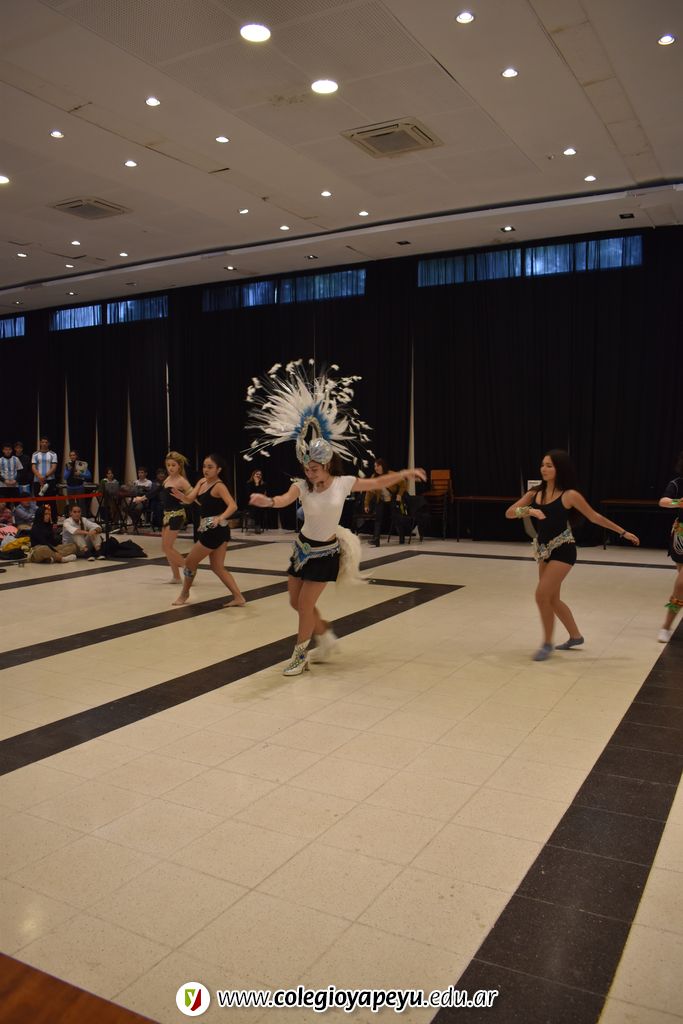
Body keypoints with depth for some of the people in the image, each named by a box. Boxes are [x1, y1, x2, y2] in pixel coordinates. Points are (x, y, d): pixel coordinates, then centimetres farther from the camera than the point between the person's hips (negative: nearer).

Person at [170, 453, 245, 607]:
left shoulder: (219, 486, -16)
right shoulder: (202, 482, 10)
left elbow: (233, 506, -27)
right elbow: (189, 500, 2)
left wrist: (220, 518, -43)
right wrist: (180, 495, -19)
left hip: (215, 530, -9)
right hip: (215, 530, 9)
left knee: (190, 561, 7)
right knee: (217, 567, 12)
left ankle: (184, 594, 27)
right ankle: (238, 597, 10)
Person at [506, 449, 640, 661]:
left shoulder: (569, 495, -12)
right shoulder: (535, 493, 2)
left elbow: (595, 517, -1)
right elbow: (509, 513, -5)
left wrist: (623, 532, 4)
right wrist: (528, 510, -25)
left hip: (563, 551, -6)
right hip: (545, 551, 6)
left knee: (542, 595, -14)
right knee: (552, 599, 15)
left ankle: (547, 643, 2)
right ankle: (575, 636, 35)